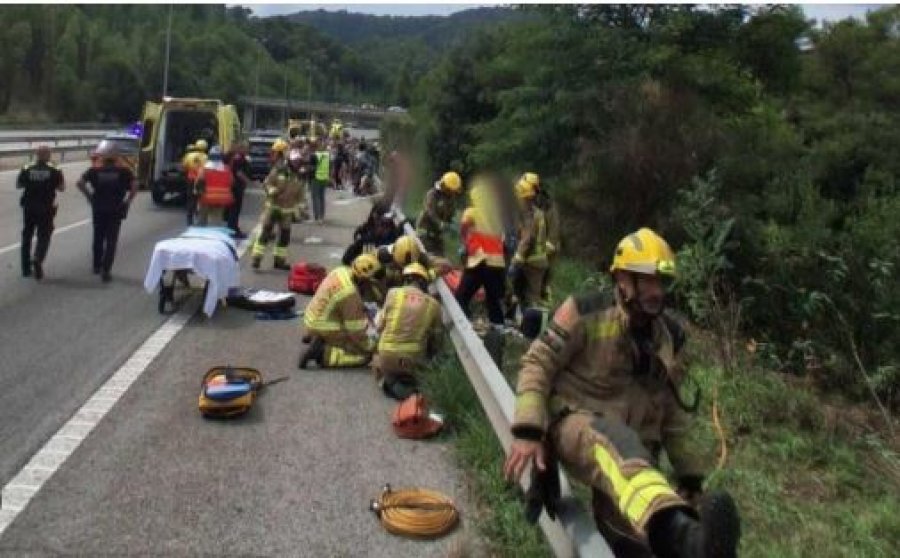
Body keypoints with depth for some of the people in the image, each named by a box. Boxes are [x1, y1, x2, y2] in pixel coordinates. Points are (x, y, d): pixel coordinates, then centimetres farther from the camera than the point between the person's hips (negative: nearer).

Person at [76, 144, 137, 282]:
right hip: (115, 210, -2)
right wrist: (128, 200, -5)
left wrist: (89, 196, 2)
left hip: (98, 209, 2)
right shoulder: (124, 172, -2)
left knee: (98, 238, 20)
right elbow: (134, 186, -15)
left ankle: (97, 266, 33)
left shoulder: (94, 171, 2)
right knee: (111, 241, 0)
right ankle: (106, 271, -7)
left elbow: (80, 183, -7)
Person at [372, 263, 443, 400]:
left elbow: (379, 326, 4)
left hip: (387, 356, -1)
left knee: (377, 357, 32)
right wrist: (427, 356, 27)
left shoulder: (394, 293, 0)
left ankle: (390, 381, 3)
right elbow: (435, 338, 9)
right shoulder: (434, 304, 4)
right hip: (415, 360, 1)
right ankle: (408, 382, 1)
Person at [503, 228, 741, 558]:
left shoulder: (669, 337, 12)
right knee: (615, 440, -44)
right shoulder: (587, 313, -4)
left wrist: (689, 475, 17)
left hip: (633, 448, 8)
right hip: (575, 425, -7)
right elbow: (538, 364, -6)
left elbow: (673, 413, 19)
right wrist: (528, 431, -19)